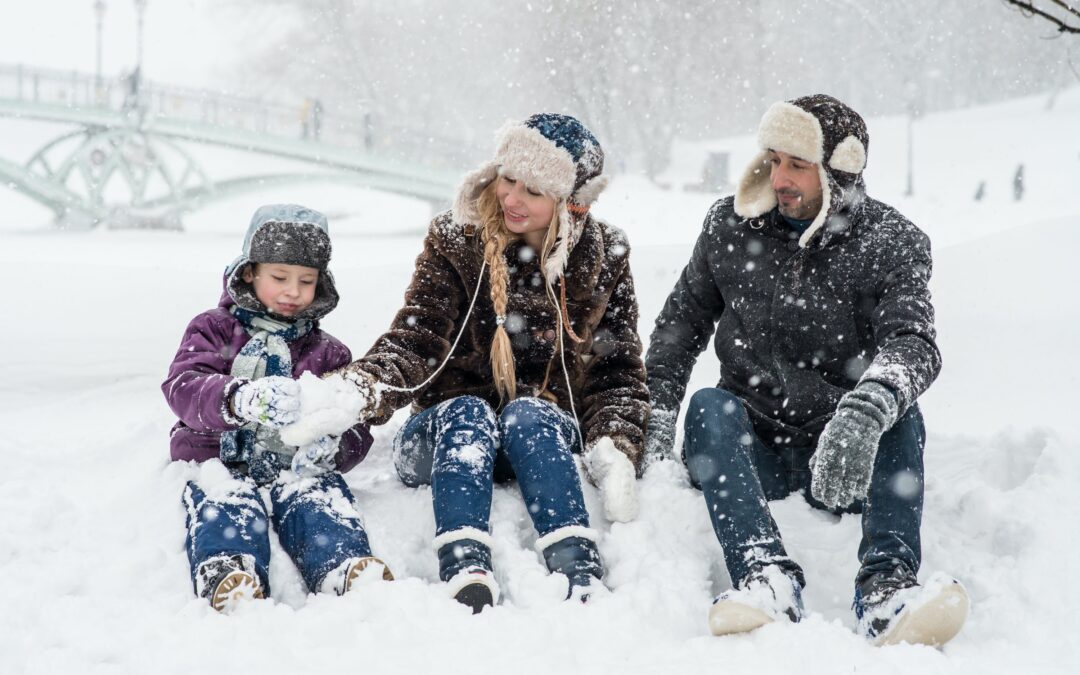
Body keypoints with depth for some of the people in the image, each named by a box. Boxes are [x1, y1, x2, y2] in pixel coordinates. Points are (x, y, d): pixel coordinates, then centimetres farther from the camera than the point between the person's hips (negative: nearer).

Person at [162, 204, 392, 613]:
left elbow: (356, 426, 11)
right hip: (220, 460, -1)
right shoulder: (213, 330, 13)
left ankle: (346, 568, -60)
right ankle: (226, 575, -63)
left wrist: (333, 449, -17)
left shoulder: (327, 353, 21)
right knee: (225, 502, -35)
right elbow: (182, 387, -8)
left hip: (296, 466, 1)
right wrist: (239, 399, -33)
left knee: (318, 497, -32)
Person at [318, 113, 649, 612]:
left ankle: (582, 578, -50)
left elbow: (618, 371, 4)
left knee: (527, 414, -32)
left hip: (549, 438, 0)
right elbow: (415, 341, -13)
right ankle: (466, 576, -54)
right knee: (467, 412, -33)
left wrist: (616, 448, -15)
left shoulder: (603, 260, 2)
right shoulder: (456, 244, -2)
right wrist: (364, 388, -34)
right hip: (449, 435, 0)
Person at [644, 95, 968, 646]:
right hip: (751, 451, 2)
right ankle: (767, 577, -49)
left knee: (899, 411, -30)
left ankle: (886, 587, -46)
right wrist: (657, 411, -2)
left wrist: (866, 410, -45)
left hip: (846, 458, -1)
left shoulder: (892, 244, -5)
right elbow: (682, 320, 14)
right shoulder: (731, 226, 5)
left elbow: (913, 343, -23)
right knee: (709, 405, -29)